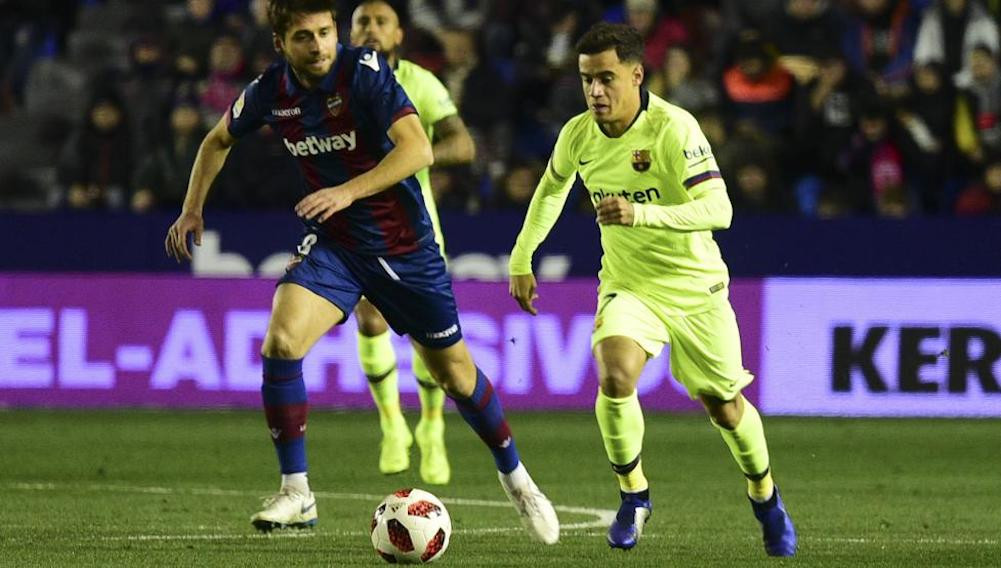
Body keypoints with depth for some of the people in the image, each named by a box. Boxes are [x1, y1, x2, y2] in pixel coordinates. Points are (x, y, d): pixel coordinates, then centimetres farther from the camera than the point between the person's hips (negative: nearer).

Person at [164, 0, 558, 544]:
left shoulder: (364, 71, -21)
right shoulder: (270, 91, -7)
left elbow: (418, 149, -31)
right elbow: (218, 140, 15)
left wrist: (348, 191, -39)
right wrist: (192, 208, 7)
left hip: (404, 243, -3)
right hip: (332, 245, 3)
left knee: (454, 371, 7)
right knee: (280, 343, -21)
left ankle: (515, 478, 32)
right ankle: (295, 493, -11)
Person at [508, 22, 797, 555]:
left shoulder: (674, 128, -24)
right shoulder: (578, 135, -7)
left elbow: (718, 210, -33)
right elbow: (552, 188, 16)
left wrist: (641, 214, -44)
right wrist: (522, 259, 15)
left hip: (694, 286, -2)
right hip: (627, 286, 3)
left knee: (724, 406, 9)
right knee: (614, 377, -25)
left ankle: (765, 496, 38)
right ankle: (633, 493, -3)